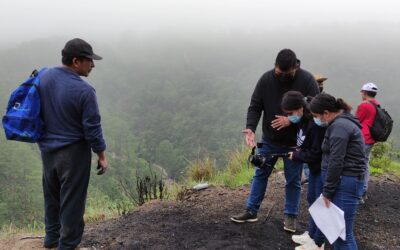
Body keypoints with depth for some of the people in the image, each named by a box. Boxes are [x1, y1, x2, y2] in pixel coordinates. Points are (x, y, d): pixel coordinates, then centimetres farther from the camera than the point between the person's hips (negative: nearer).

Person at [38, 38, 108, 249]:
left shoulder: (44, 77, -3)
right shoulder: (83, 90, -23)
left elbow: (37, 111, 10)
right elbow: (92, 127, -18)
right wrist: (101, 155, -5)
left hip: (47, 149, 7)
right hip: (73, 152, -7)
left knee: (51, 194, 22)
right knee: (71, 200, 6)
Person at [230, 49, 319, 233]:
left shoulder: (307, 80, -15)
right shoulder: (266, 79, -10)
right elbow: (255, 106, -8)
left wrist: (291, 120, -26)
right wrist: (250, 128, -24)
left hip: (294, 142, -2)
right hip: (269, 139, 3)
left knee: (293, 180, 8)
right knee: (260, 174, 12)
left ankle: (291, 216, 23)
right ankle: (251, 211, 24)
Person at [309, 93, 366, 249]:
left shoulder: (339, 126, -16)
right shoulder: (343, 122, 17)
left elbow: (336, 162, -19)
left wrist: (327, 190, -14)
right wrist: (328, 188, 17)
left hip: (344, 183, -10)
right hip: (343, 181, 10)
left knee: (343, 231, -7)